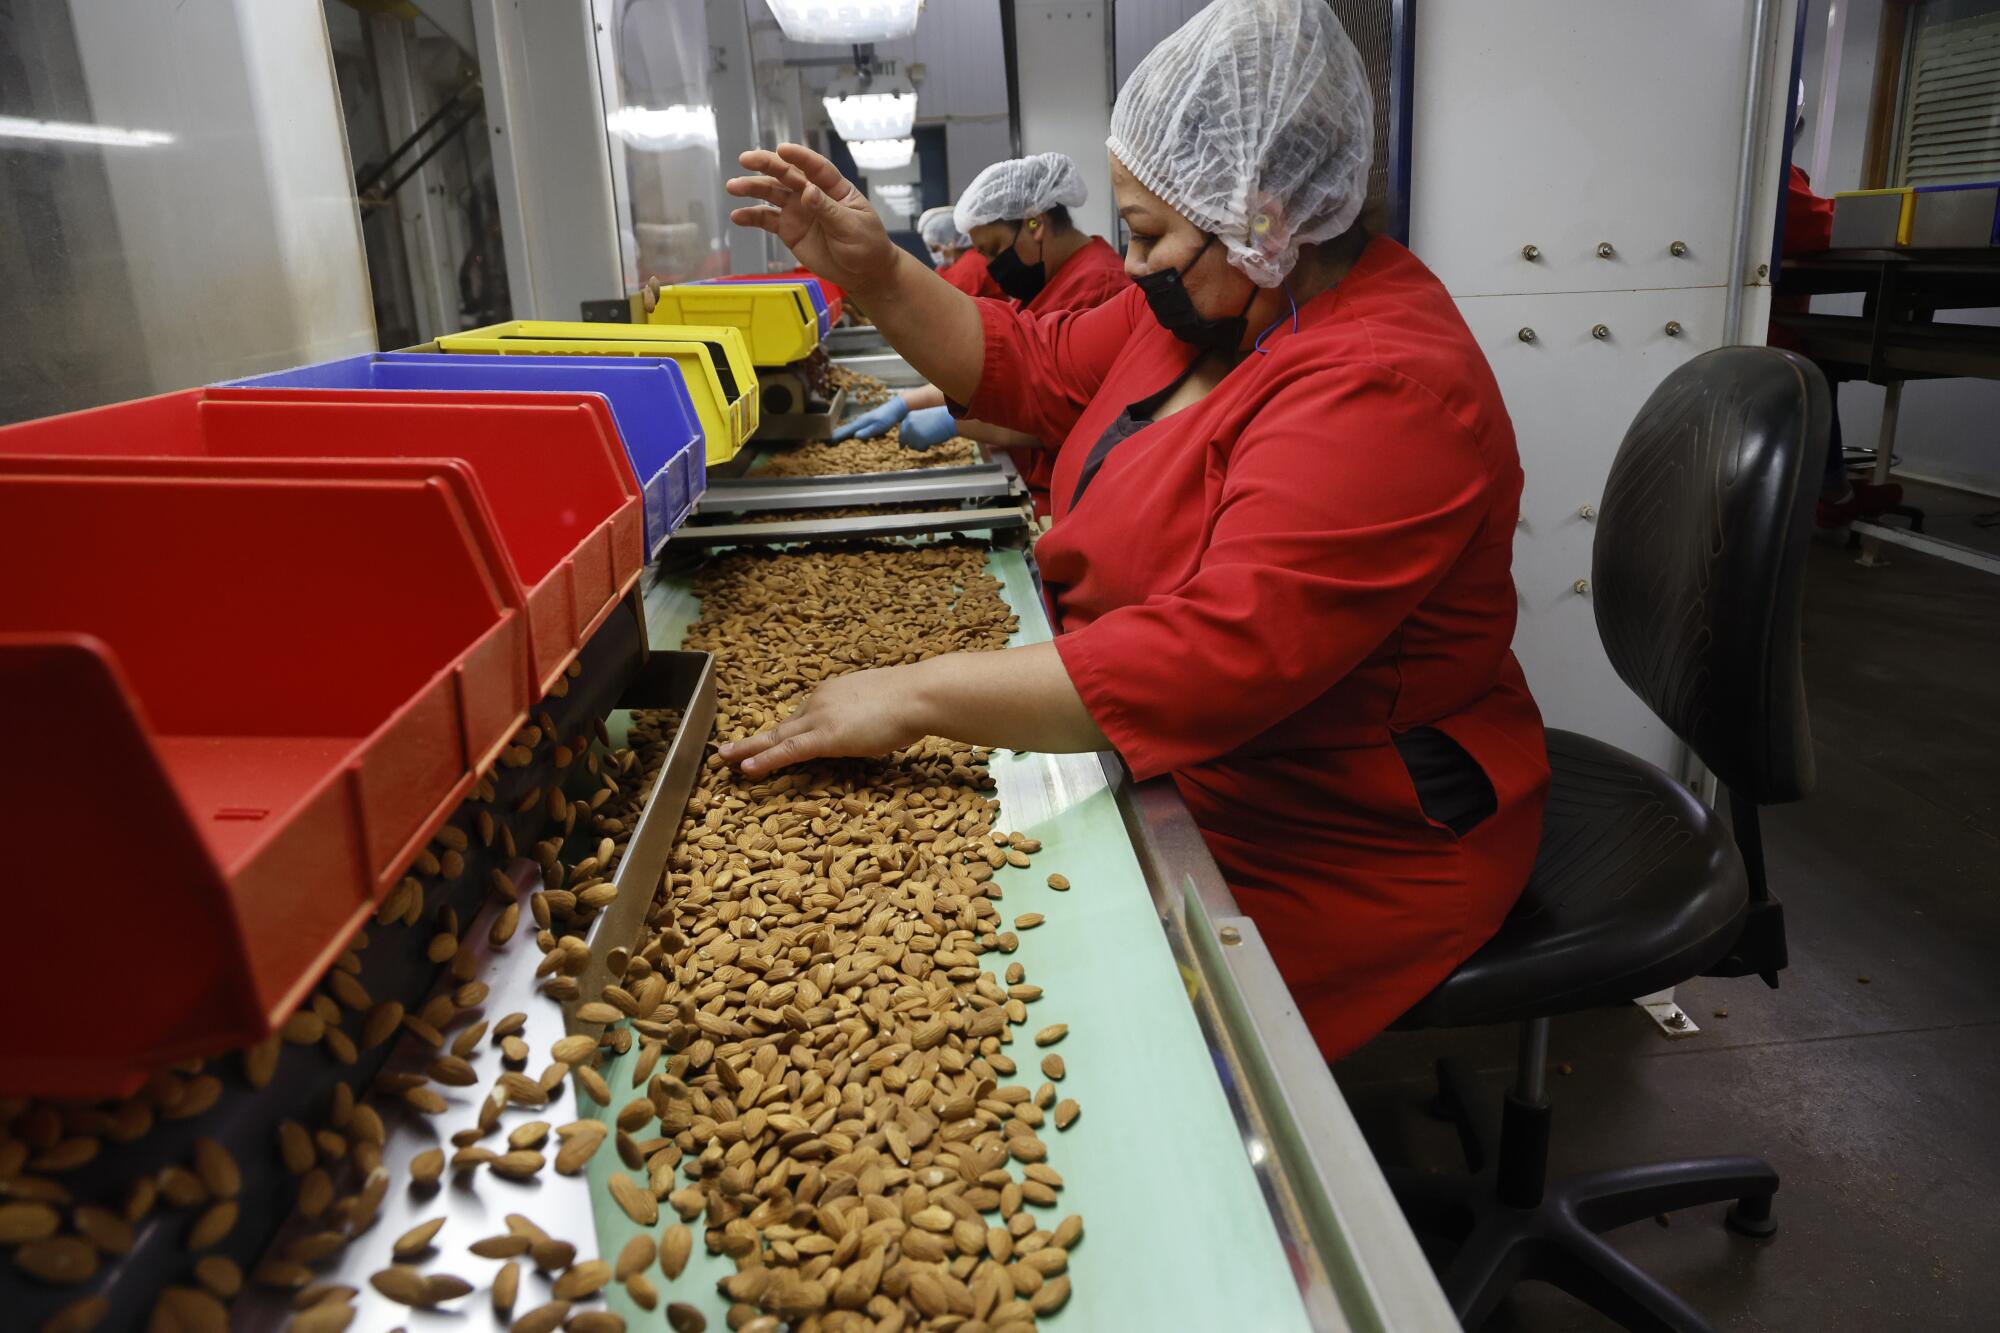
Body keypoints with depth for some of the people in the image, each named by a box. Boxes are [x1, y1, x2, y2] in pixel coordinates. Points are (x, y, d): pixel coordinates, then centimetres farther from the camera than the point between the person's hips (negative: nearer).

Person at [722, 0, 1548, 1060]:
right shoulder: (1211, 302, 3)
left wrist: (917, 696, -33)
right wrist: (876, 277, -4)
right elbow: (1035, 369, 11)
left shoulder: (1384, 390, -28)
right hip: (1180, 766, 9)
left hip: (1338, 850, -8)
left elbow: (1215, 655, -36)